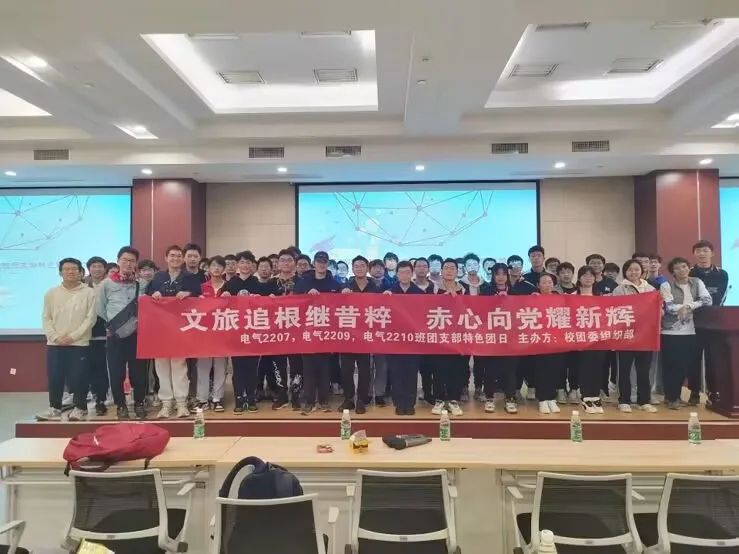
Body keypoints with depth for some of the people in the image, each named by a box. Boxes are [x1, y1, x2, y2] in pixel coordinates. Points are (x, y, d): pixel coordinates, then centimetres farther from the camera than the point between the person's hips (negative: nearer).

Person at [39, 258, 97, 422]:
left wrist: (72, 336, -11)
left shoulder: (89, 293, -2)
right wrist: (55, 336, -6)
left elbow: (90, 318, -5)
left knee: (78, 377, 0)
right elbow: (46, 318, 8)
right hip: (54, 344, 3)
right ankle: (55, 408, 19)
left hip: (79, 343, -3)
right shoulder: (51, 293, 7)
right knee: (55, 377, 6)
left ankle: (80, 408, 12)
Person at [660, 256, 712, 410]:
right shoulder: (666, 285, -3)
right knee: (673, 366, -1)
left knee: (693, 364, 9)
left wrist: (687, 306, -15)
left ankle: (694, 395, 25)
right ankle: (672, 397, 12)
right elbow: (669, 308, -15)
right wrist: (694, 306, -12)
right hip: (672, 332, -4)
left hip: (693, 331, 4)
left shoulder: (697, 282, 8)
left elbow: (708, 300, -5)